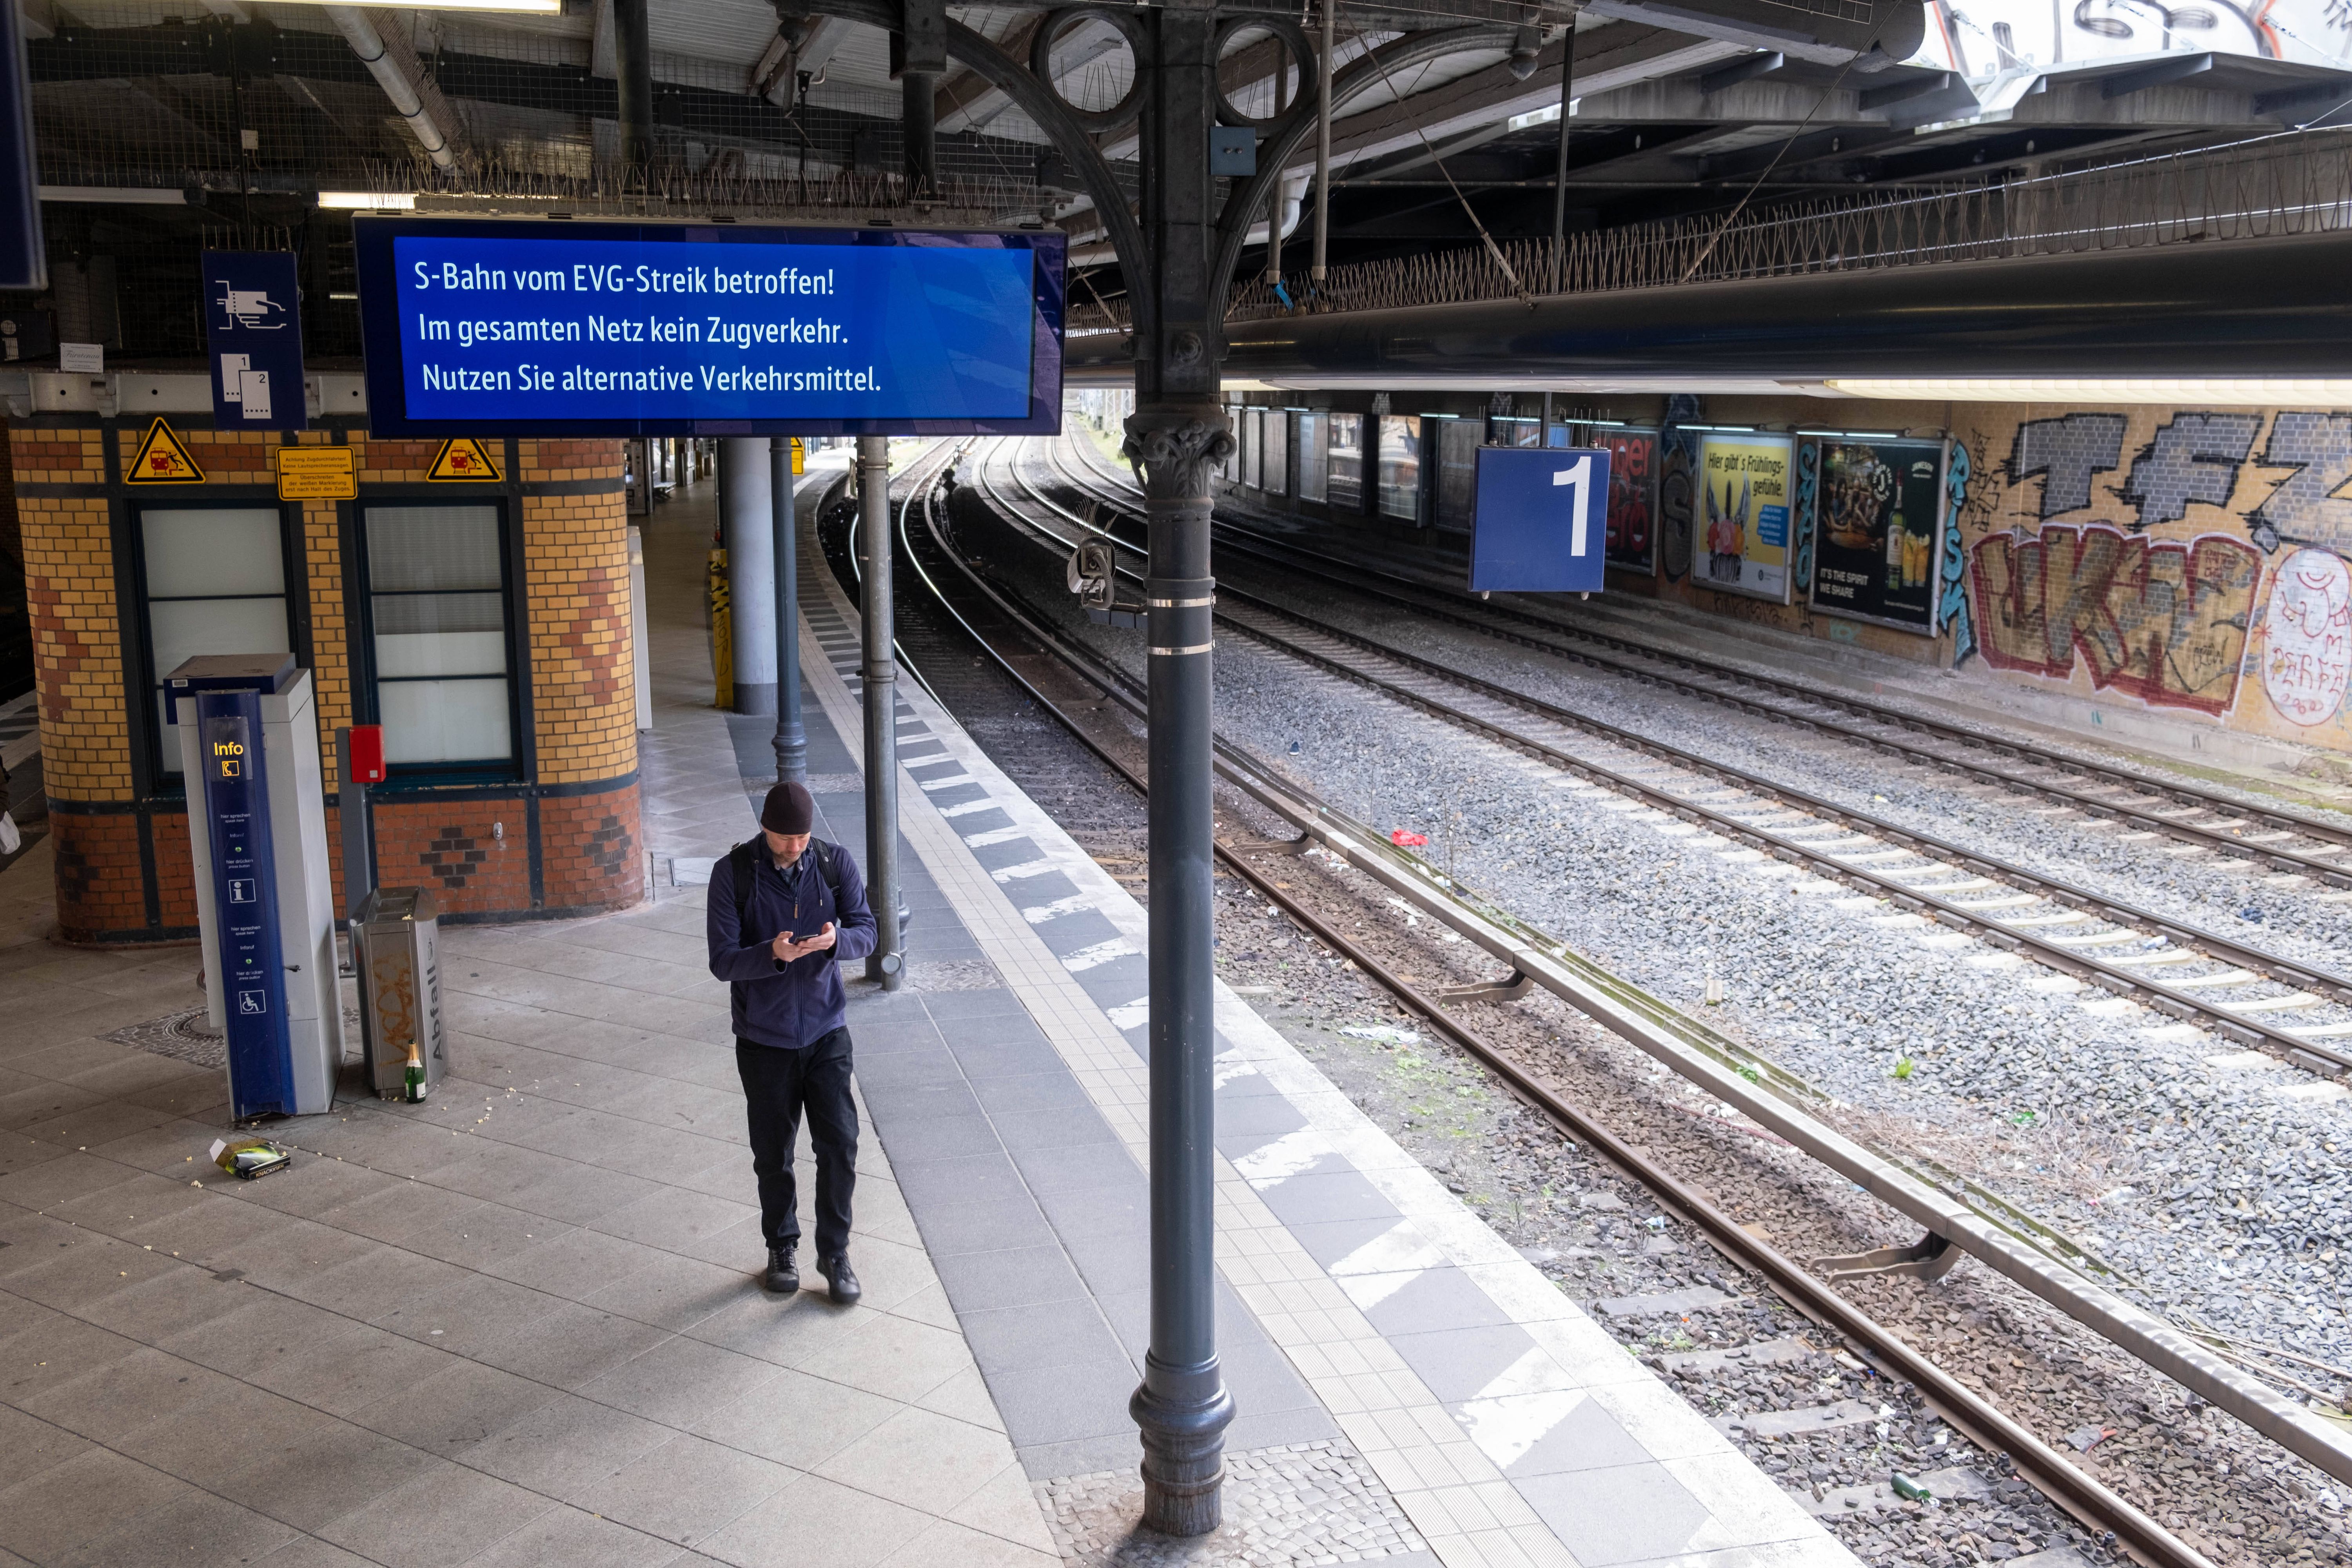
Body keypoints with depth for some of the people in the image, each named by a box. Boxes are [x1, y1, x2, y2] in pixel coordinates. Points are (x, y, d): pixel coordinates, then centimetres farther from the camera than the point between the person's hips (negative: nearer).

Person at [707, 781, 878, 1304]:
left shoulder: (835, 863, -6)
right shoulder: (733, 873, -12)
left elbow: (866, 932, -6)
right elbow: (722, 960, -14)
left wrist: (837, 940, -29)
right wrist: (772, 954, -33)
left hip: (826, 1030, 1)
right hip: (764, 1037, -1)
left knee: (840, 1145, -2)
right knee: (772, 1153, 12)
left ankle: (835, 1252, 17)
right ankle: (782, 1248, 33)